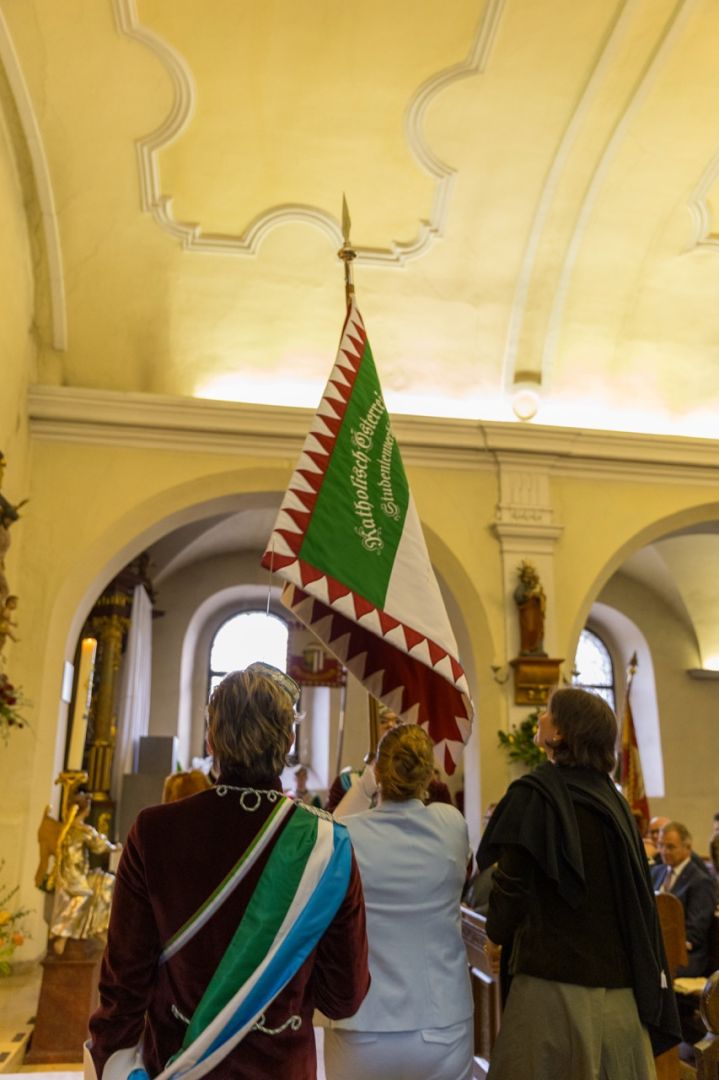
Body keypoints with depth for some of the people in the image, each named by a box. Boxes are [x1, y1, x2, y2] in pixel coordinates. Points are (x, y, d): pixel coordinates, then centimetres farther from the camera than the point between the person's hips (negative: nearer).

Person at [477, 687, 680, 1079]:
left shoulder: (534, 793, -14)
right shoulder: (610, 798, 7)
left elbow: (512, 882, -14)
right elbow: (637, 891, 13)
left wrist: (496, 936, 5)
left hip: (555, 973, -7)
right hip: (619, 977, 7)